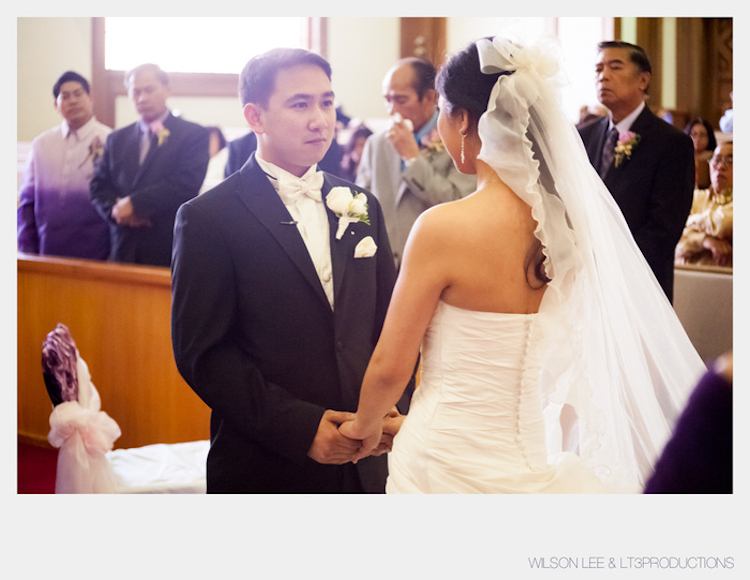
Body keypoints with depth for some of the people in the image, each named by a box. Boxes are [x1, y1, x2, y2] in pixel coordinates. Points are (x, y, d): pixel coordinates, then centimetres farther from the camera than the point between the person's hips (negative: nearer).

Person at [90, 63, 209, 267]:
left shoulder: (194, 135, 1)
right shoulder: (117, 139, 17)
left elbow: (186, 185, -12)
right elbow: (99, 188, 12)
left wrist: (134, 204, -13)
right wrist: (116, 209, -10)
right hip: (124, 249, 4)